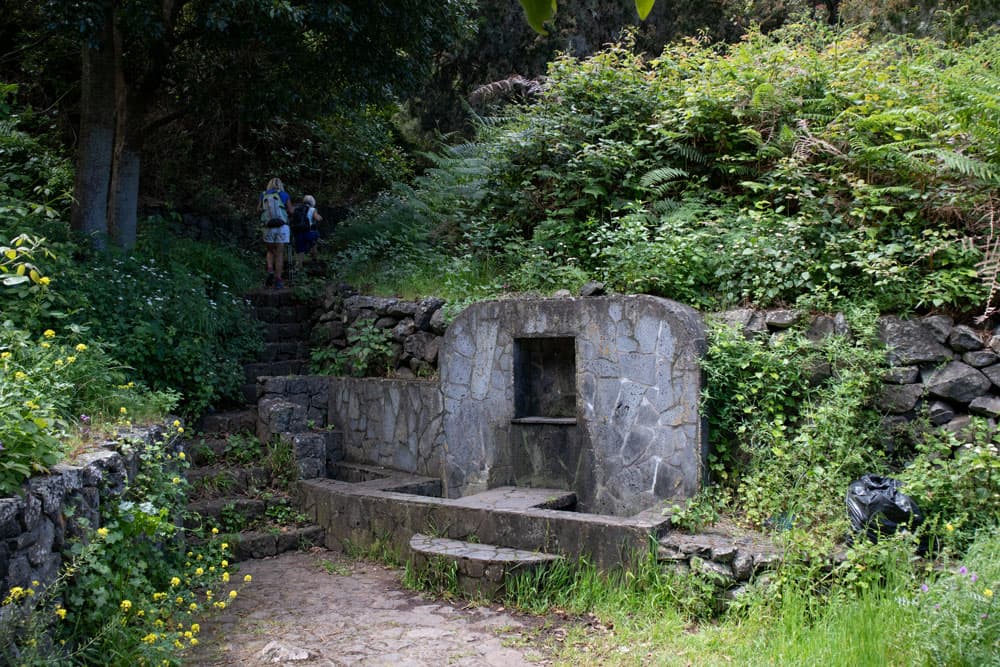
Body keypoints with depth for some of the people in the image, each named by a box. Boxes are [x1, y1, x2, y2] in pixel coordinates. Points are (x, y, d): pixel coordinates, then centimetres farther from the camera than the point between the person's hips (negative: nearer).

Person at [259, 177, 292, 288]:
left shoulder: (263, 195, 10)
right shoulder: (284, 195, 5)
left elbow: (258, 210, 4)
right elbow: (290, 211, 5)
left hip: (268, 228, 2)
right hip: (282, 227, -2)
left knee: (271, 251, 20)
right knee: (279, 254, 3)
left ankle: (270, 271, -3)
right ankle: (278, 279, 0)